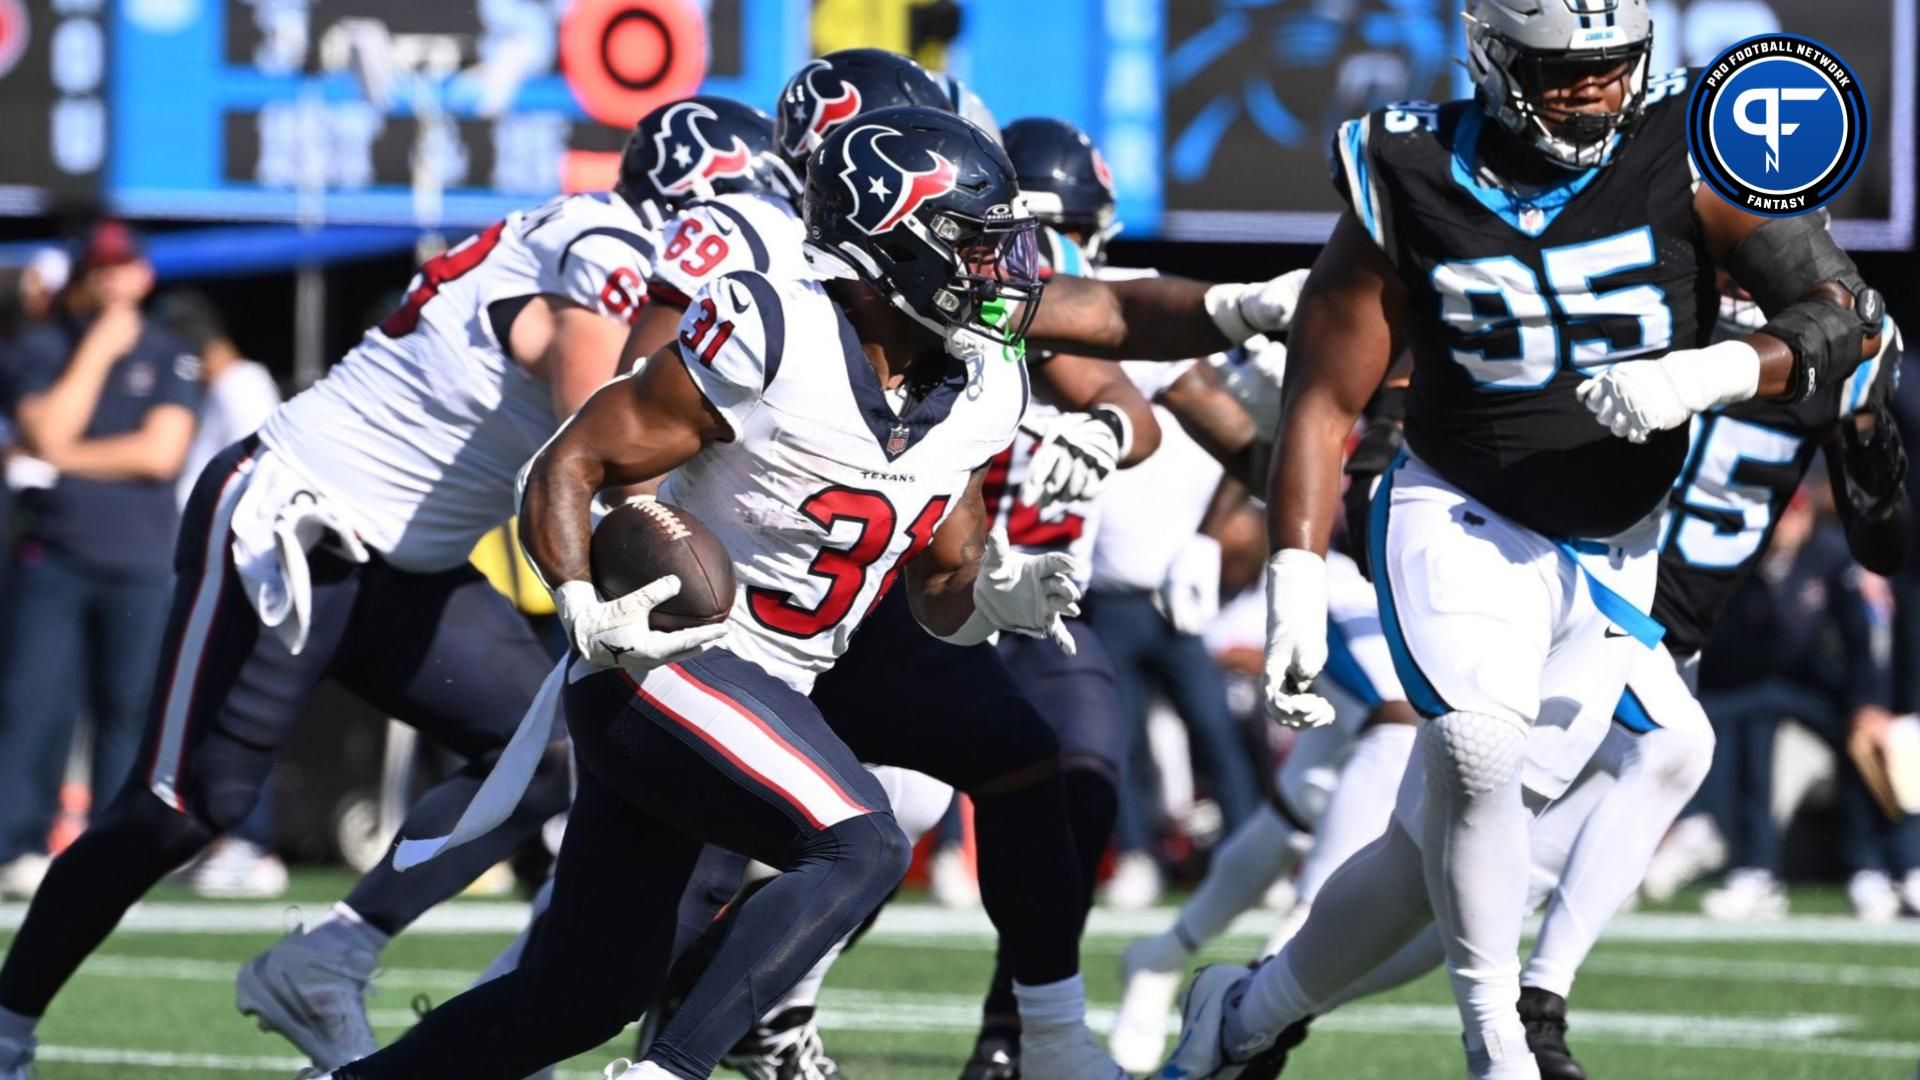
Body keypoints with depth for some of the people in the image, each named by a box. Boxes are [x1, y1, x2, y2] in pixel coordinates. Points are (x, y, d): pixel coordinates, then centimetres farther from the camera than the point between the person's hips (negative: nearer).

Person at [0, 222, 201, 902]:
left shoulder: (169, 357, 7)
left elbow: (162, 454, -7)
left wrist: (65, 458, -7)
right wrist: (97, 351, -9)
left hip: (140, 569, 0)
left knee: (128, 710, -1)